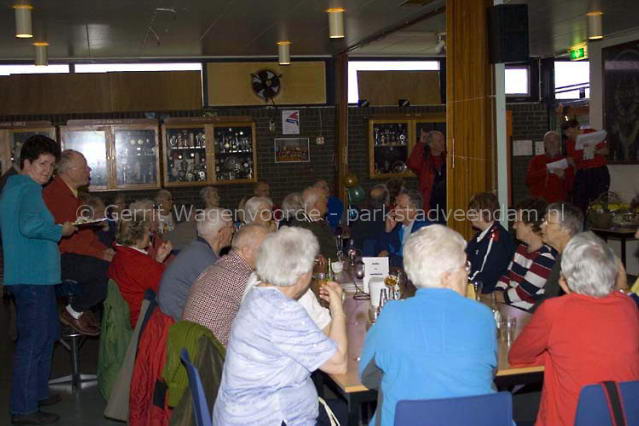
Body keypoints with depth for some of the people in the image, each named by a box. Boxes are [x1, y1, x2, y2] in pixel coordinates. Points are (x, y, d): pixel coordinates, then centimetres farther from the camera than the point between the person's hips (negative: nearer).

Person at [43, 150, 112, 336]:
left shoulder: (71, 194, 18)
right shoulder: (54, 195, -16)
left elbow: (85, 231, 22)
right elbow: (66, 239, -21)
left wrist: (104, 249, 7)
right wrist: (100, 255, -18)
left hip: (74, 255, 10)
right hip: (60, 258, -10)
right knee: (110, 270, -25)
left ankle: (83, 308, 6)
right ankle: (73, 312, -6)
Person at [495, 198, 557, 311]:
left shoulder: (546, 256, -15)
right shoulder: (522, 248, 14)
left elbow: (524, 291, -17)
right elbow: (507, 275, 17)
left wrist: (498, 297, -6)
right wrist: (497, 293, -2)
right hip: (508, 308, 8)